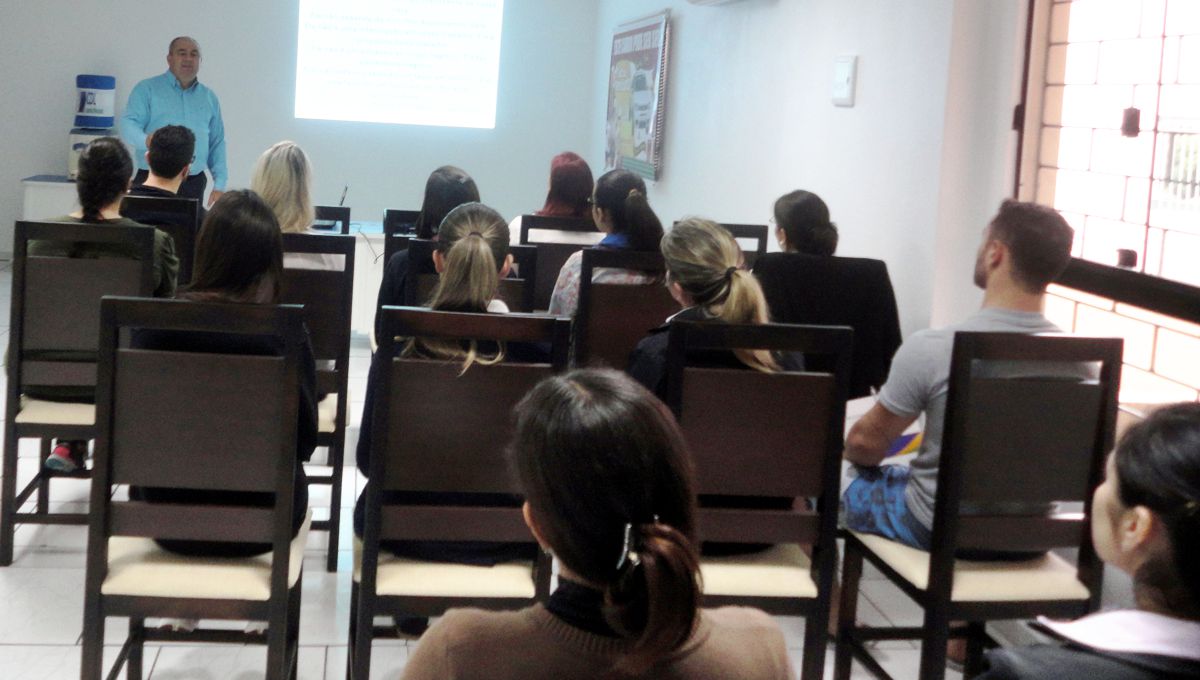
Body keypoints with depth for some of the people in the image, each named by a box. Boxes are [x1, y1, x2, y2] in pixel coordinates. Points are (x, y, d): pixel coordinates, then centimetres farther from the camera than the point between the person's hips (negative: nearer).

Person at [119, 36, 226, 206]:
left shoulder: (209, 97, 16)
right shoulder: (147, 89, 4)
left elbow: (217, 144, 17)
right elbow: (128, 125, -7)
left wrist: (219, 184, 7)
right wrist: (146, 140, -30)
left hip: (194, 185, 3)